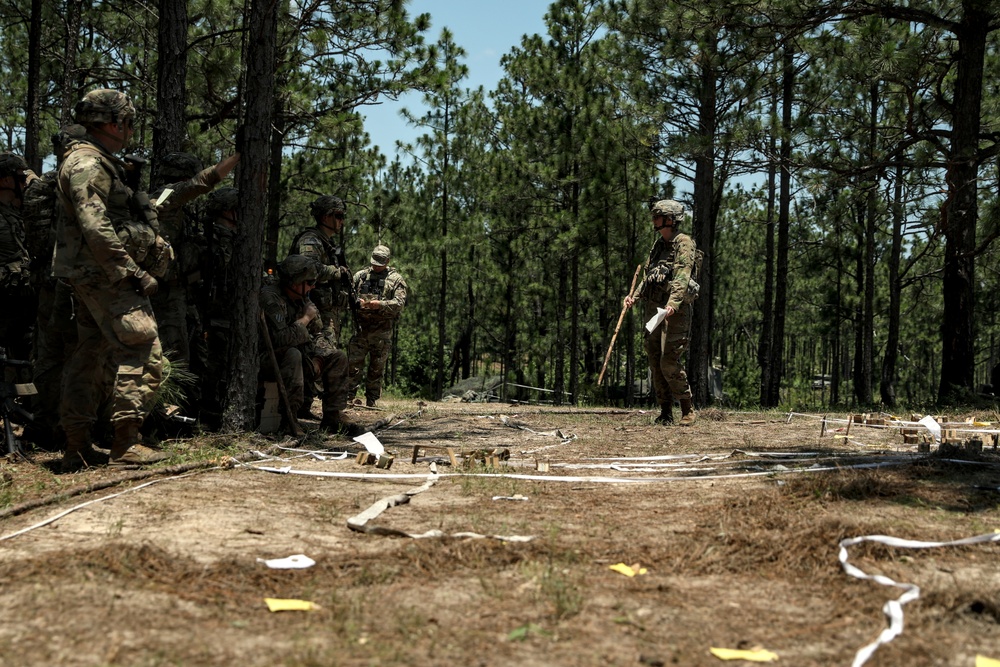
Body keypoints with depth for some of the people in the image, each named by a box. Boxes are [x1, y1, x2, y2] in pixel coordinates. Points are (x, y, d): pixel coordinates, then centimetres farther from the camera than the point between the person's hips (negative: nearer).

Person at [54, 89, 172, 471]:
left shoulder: (101, 163, 20)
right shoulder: (86, 165, -14)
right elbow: (97, 231, -23)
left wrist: (152, 242, 11)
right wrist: (133, 274, -21)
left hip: (91, 279, 11)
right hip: (106, 278, -11)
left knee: (89, 357, 11)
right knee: (143, 355, -10)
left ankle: (77, 448, 17)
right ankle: (125, 445, -9)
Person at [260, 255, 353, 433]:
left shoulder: (303, 300, 4)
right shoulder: (270, 298, -22)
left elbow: (318, 334, 13)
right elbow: (280, 339, -33)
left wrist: (317, 358, -6)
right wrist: (305, 319, -20)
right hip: (265, 360, -9)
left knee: (338, 357, 0)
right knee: (293, 354, -38)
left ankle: (332, 418, 1)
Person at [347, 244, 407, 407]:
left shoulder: (396, 279, 4)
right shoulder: (360, 275, 12)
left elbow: (399, 302, -6)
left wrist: (380, 304, -20)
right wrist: (356, 301, -9)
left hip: (382, 331, -1)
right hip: (360, 327, 1)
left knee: (377, 367, 5)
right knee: (353, 363, -3)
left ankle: (371, 400, 13)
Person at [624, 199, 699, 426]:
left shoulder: (683, 243, -7)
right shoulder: (658, 244, 18)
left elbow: (682, 277, -20)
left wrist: (673, 303, -33)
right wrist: (635, 296, 12)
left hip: (675, 310, -8)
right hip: (653, 308, 8)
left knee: (669, 362, -11)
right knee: (655, 362, 6)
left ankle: (688, 410, 3)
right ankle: (665, 412, 13)